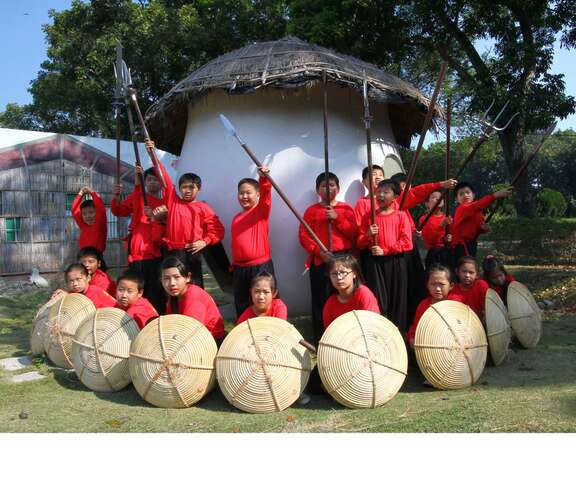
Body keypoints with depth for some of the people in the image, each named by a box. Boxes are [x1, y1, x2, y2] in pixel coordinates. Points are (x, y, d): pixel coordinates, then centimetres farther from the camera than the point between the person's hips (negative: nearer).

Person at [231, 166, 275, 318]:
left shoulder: (262, 211, -4)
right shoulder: (236, 218, 13)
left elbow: (266, 193, -24)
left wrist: (264, 178, -43)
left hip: (260, 266, -6)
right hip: (239, 268, 6)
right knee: (241, 307, 15)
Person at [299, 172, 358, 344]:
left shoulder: (346, 209, 10)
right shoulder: (312, 210, 8)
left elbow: (354, 233, 0)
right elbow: (303, 236, 0)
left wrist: (337, 218, -10)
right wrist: (319, 251, -12)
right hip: (320, 261, 0)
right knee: (321, 301, 0)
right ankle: (320, 341, 9)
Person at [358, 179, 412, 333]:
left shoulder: (401, 216, 2)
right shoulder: (368, 216, 7)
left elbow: (406, 243, -5)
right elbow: (360, 243, 8)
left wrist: (385, 251, -13)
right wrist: (368, 235, -13)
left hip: (396, 261, -1)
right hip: (375, 262, 1)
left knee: (396, 299, 3)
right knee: (378, 299, -1)